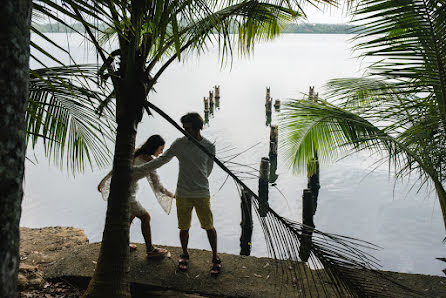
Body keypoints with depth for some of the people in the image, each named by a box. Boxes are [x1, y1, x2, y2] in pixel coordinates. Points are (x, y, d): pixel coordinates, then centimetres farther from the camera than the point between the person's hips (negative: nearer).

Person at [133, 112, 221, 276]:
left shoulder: (209, 146, -1)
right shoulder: (179, 144, 0)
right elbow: (162, 160, 5)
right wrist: (140, 169, 3)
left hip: (202, 194, -1)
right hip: (183, 194, 1)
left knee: (209, 226, 3)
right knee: (184, 228, 8)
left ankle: (215, 258, 21)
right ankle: (184, 254, 33)